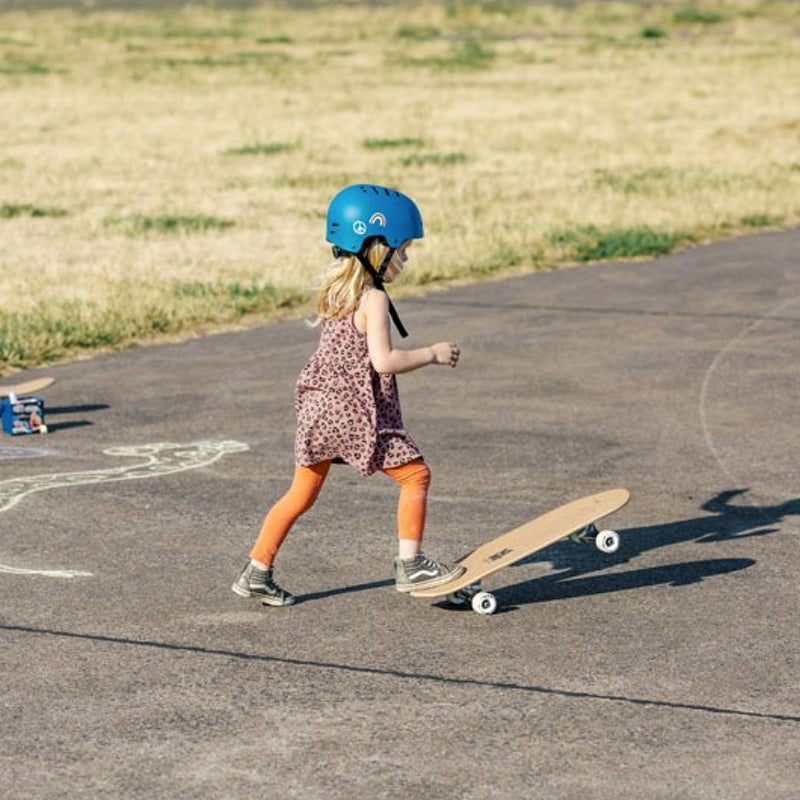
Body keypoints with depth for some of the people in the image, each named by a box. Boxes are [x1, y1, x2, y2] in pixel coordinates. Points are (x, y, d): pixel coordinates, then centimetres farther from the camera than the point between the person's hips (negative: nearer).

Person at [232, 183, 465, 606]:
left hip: (319, 405, 8)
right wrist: (433, 354, -10)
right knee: (415, 475, 4)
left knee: (303, 492, 15)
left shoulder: (333, 291, 10)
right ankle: (410, 564, 5)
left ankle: (256, 572, 17)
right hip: (355, 412, -8)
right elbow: (384, 361, -20)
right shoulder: (373, 300, -14)